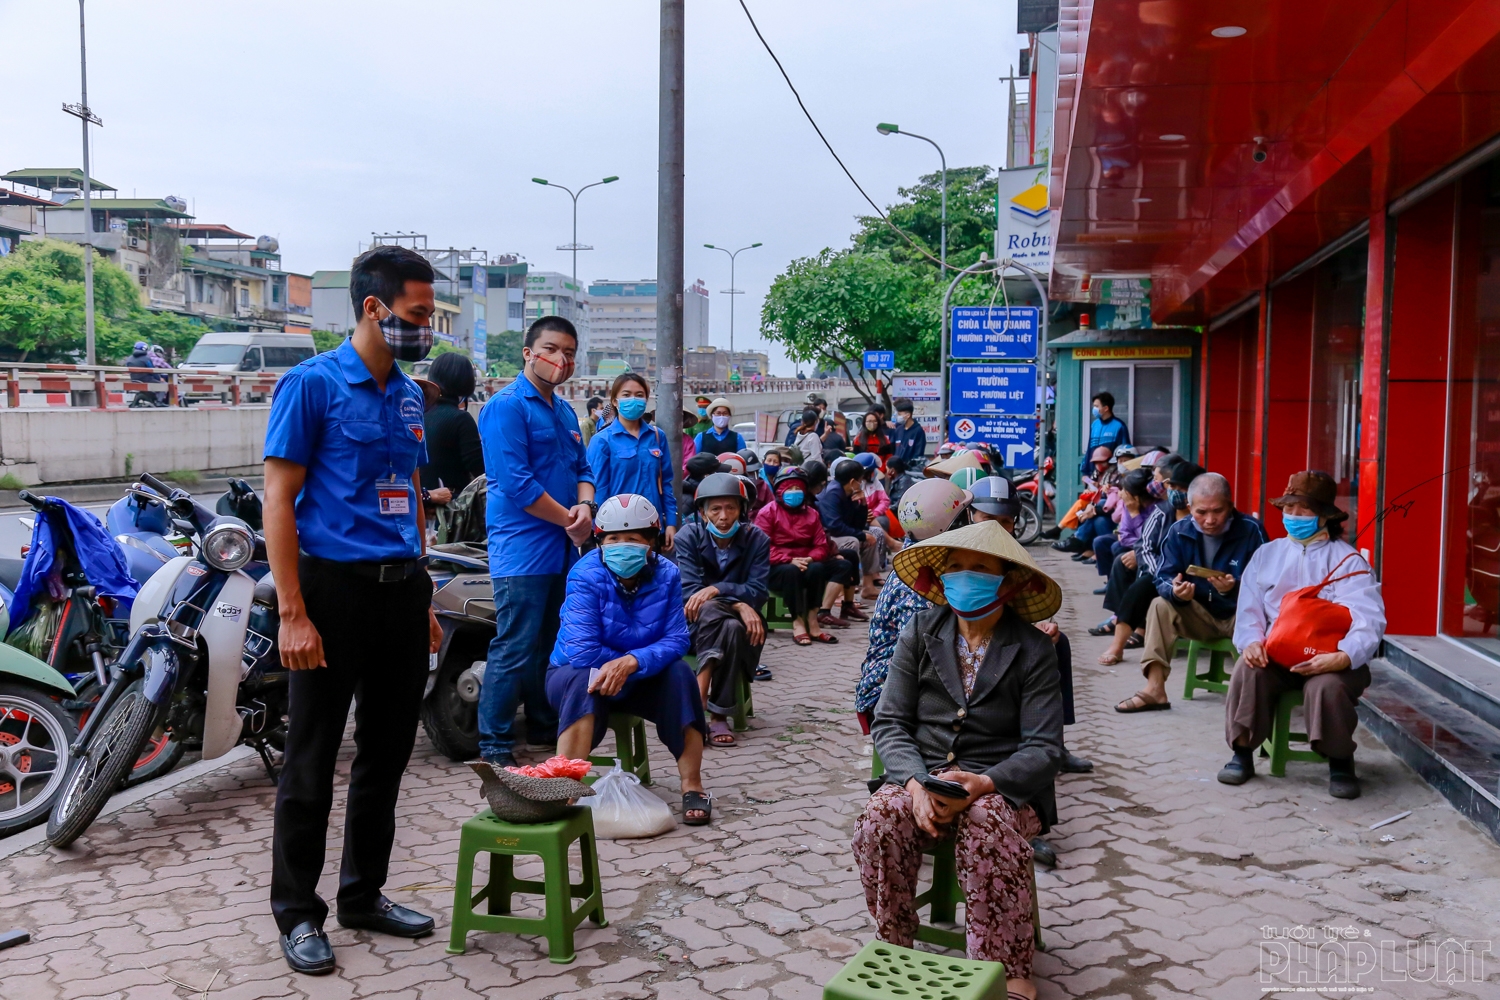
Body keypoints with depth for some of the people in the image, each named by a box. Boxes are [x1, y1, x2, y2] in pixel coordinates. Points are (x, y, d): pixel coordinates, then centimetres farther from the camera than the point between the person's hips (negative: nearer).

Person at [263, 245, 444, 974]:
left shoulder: (409, 394, 13)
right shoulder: (311, 383, -8)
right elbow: (278, 499, -11)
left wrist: (424, 598, 16)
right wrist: (293, 613, -17)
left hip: (402, 589, 7)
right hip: (335, 587, -7)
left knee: (387, 754, 14)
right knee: (312, 762, 3)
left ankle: (363, 894, 29)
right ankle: (297, 913, 18)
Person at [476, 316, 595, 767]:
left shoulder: (565, 411, 17)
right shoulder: (507, 406, -11)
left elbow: (583, 469, 18)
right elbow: (515, 483, -19)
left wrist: (585, 505, -5)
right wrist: (569, 519, -13)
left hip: (562, 548, 9)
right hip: (523, 548, -9)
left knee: (554, 645, 17)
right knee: (514, 650, -7)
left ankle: (545, 729, 30)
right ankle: (494, 747, 2)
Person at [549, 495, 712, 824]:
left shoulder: (666, 575, -13)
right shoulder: (586, 575, -23)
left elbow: (676, 640, -20)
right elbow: (582, 651, -30)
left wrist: (632, 662, -37)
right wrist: (630, 664, -22)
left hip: (639, 679, 3)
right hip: (574, 673, -3)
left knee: (679, 673, -25)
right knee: (583, 680, -36)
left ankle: (692, 787, -19)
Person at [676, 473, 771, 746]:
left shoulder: (757, 539, -2)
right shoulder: (688, 537, -6)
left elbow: (757, 592, -12)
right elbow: (689, 593, -17)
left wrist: (716, 589, -29)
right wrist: (737, 604, -30)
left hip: (743, 624, 1)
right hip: (697, 625, -1)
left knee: (732, 628, -36)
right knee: (710, 609, -36)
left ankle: (719, 716, -31)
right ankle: (700, 702, -41)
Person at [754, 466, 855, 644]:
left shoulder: (811, 514, 15)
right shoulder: (767, 513, -1)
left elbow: (821, 546, 7)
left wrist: (810, 559, -16)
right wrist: (790, 560, -24)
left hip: (806, 565, 6)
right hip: (777, 568, -6)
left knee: (844, 565, -13)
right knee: (791, 571, -40)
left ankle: (822, 611, -26)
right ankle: (798, 622, -38)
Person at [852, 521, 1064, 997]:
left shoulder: (1033, 649, -1)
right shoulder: (921, 632, 5)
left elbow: (1044, 749, -7)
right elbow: (889, 722, 1)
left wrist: (981, 784, -24)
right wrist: (917, 783, -18)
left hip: (1001, 786, -2)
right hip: (920, 774, 2)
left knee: (988, 828, -35)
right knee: (879, 822, -28)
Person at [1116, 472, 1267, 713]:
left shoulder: (1251, 530, -16)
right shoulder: (1179, 531, -6)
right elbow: (1162, 578, -8)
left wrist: (1234, 589, -40)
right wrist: (1175, 591, -33)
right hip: (1201, 615, 4)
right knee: (1161, 606, -20)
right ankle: (1154, 689, -21)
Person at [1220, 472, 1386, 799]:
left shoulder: (1348, 560, 2)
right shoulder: (1267, 554, 15)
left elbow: (1368, 622, -10)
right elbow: (1249, 609, 9)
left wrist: (1343, 657, -30)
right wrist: (1252, 641, -14)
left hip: (1329, 661, -2)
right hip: (1275, 653, 3)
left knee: (1326, 685, -34)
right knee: (1247, 671, -28)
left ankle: (1340, 762, -8)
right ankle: (1242, 752, -10)